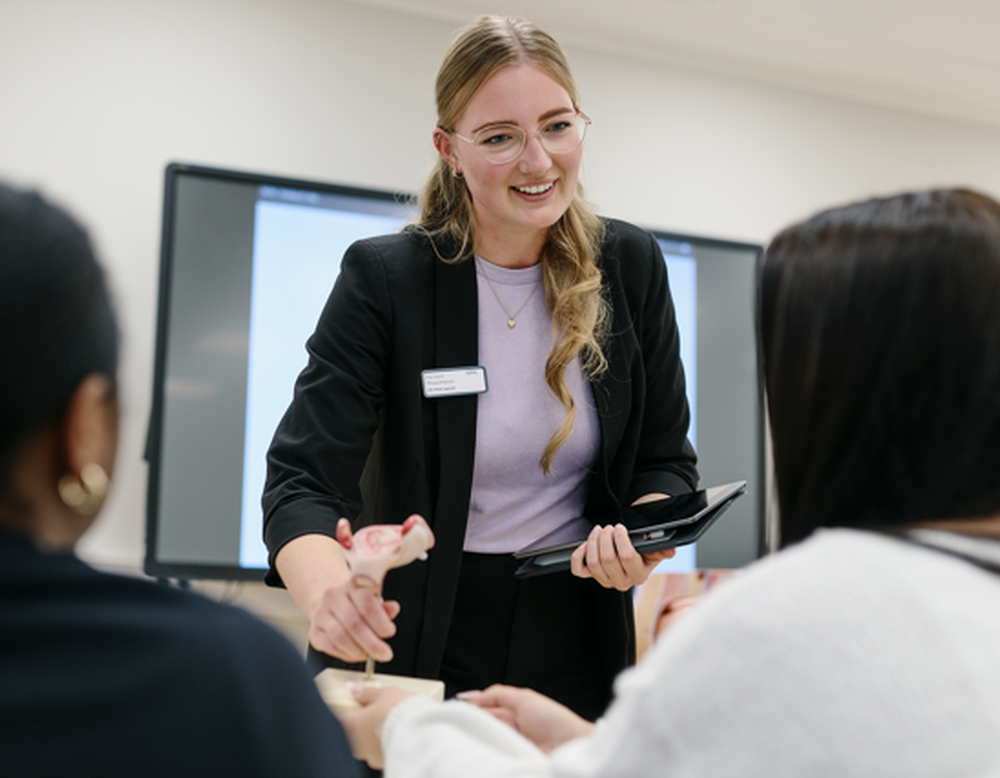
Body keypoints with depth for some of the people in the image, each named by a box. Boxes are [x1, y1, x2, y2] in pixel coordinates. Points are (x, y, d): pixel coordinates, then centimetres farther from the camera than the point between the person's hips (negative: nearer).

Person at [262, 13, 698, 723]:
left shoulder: (631, 266, -5)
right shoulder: (383, 278, -15)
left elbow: (666, 459, 3)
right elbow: (301, 481, -20)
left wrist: (644, 538, -20)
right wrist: (328, 592, -42)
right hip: (413, 650, -2)